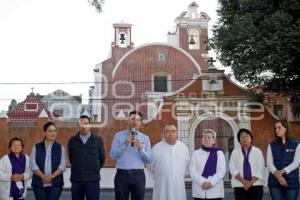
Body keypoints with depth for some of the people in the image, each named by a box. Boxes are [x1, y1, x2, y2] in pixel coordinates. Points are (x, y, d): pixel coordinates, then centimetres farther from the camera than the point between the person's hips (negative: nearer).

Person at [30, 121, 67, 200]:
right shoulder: (36, 147, 7)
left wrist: (52, 176, -15)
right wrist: (43, 176, -14)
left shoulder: (60, 148, 6)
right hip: (39, 183, 1)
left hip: (55, 183, -1)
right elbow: (33, 165, -2)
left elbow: (62, 165, -2)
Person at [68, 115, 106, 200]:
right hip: (76, 180, 2)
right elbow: (71, 158, 14)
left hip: (93, 179, -1)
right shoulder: (72, 140, 4)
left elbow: (102, 158, 9)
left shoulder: (98, 140, 0)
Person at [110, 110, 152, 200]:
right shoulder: (119, 136, 4)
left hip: (138, 175, 1)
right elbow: (113, 156, -4)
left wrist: (140, 148, -12)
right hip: (122, 175, -1)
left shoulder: (145, 138, 7)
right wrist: (125, 144, -13)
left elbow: (149, 160, 3)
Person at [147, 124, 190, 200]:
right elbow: (150, 165, 6)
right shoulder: (156, 148, -3)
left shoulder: (183, 147, 5)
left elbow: (187, 165, 17)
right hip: (162, 186, -2)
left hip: (178, 186, 2)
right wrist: (158, 177, 8)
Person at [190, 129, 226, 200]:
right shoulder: (196, 153, 8)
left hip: (215, 190, 0)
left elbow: (222, 170, -2)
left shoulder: (219, 153, 7)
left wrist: (211, 182, -14)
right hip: (199, 190, 1)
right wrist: (202, 182, -14)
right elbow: (192, 171, 0)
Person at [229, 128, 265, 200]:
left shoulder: (257, 151, 6)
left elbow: (260, 169, 0)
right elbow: (232, 168, -2)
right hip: (239, 185, 0)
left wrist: (251, 182, -10)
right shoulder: (235, 151, 5)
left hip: (256, 185, 0)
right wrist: (243, 181, -12)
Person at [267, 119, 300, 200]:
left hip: (292, 182, -2)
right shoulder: (272, 145, 8)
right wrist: (277, 174, -18)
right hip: (275, 182, 2)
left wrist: (283, 171, -19)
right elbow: (269, 162, -1)